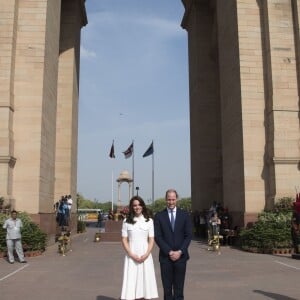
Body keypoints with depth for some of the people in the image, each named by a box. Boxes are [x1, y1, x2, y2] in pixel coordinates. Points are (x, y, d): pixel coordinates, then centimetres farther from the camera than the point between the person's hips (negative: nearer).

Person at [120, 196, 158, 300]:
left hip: (145, 256, 1)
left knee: (145, 281, 1)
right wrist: (132, 255, -9)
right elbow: (124, 240, 2)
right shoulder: (127, 221, 3)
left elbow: (151, 240, 4)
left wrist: (146, 254, -9)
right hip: (131, 256, -1)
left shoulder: (149, 221, 5)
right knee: (131, 282, -4)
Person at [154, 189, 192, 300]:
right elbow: (158, 237, -3)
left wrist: (180, 252, -9)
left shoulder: (185, 215, 5)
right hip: (165, 257, 0)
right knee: (167, 288, 4)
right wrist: (169, 252, -10)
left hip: (181, 256, 0)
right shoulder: (159, 216, 2)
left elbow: (188, 235, 1)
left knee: (179, 288, 4)